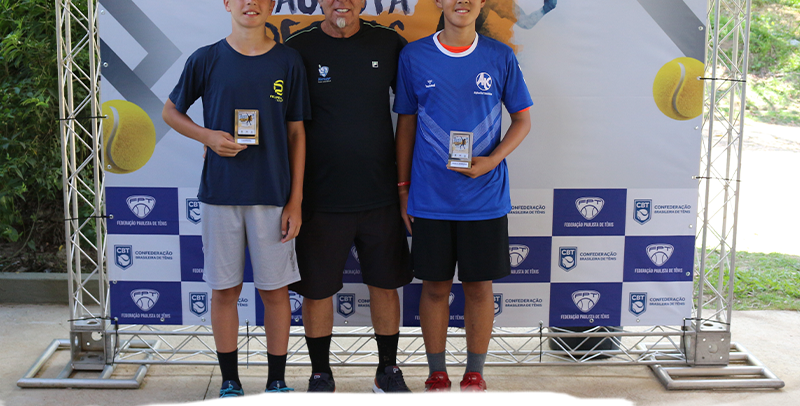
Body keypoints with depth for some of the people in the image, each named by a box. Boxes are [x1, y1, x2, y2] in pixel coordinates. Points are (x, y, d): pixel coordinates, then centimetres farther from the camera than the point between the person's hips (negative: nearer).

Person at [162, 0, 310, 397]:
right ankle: (229, 383, 23)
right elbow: (170, 111, 13)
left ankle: (277, 381, 21)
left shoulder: (288, 61, 2)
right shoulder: (206, 60, 1)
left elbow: (296, 133, 4)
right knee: (225, 289, 8)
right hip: (220, 192, 0)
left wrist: (296, 200, 0)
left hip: (273, 194, 0)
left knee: (275, 289, 6)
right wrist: (207, 136, -7)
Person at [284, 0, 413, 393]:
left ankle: (388, 369, 31)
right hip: (320, 198, -2)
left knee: (386, 284, 12)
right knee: (317, 290, 8)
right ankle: (321, 374, 28)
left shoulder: (389, 43, 1)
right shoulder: (298, 47, -5)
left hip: (380, 195, 2)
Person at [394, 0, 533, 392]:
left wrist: (492, 160, -10)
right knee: (435, 286, 8)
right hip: (430, 197, 0)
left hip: (485, 196, 0)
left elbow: (522, 119, 6)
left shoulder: (500, 57, 1)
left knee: (479, 286, 8)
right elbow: (406, 124, 6)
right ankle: (437, 374, 23)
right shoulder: (413, 56, 1)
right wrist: (403, 188, 5)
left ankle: (474, 374, 23)